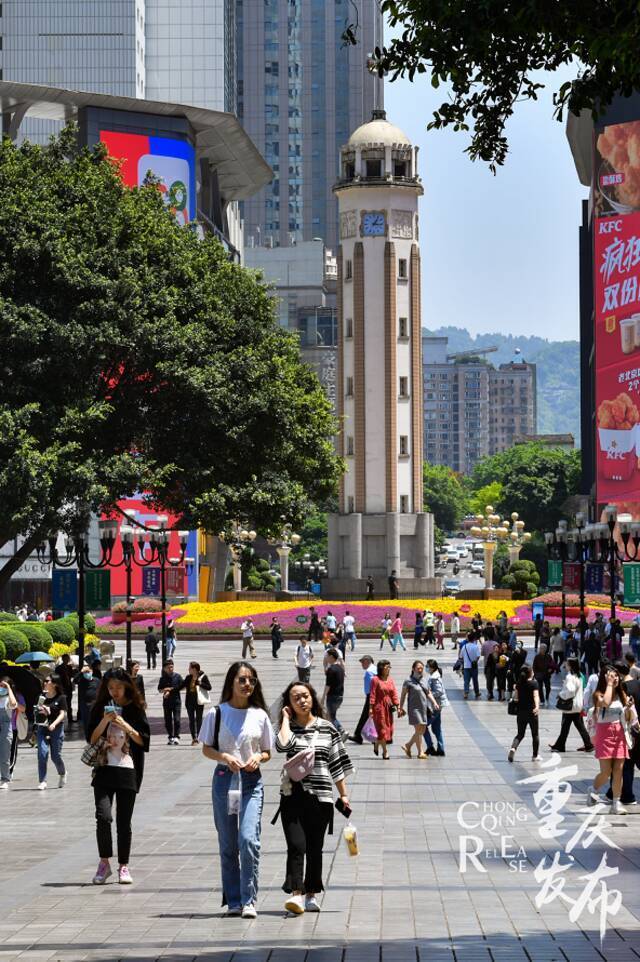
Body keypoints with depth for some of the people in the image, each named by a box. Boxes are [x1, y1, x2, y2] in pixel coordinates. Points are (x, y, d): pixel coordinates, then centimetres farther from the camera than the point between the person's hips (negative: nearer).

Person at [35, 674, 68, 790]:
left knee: (55, 756, 2)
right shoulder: (42, 697, 9)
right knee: (42, 753, -12)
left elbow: (62, 714, -9)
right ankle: (42, 781, -9)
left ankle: (62, 774, 33)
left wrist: (54, 724, -23)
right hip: (42, 728, 3)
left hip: (56, 728, -3)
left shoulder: (61, 698, -3)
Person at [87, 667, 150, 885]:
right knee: (103, 817, -15)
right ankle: (104, 863, 0)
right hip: (104, 770, 0)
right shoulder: (100, 708, 8)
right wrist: (105, 721, -11)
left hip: (128, 772, 0)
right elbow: (92, 739, 3)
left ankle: (123, 866, 14)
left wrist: (124, 725, -11)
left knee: (124, 822, 2)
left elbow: (143, 740, 2)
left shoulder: (135, 709, 6)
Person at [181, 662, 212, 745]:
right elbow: (182, 686, 16)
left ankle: (198, 737, 12)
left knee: (199, 719, 3)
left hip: (199, 701, -4)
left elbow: (209, 687, -9)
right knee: (191, 719, 0)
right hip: (190, 701, 4)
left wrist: (199, 683, -19)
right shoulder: (188, 678, 7)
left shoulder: (203, 677, -5)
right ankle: (194, 737, 2)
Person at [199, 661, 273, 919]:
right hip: (224, 779, 0)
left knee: (248, 839, -14)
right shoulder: (217, 713, 2)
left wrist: (258, 757, -10)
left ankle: (249, 901, -10)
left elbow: (267, 752, 12)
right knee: (228, 844, 5)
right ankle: (233, 900, 15)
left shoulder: (260, 715, 5)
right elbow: (206, 749, 5)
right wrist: (225, 757, -13)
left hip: (251, 781, 0)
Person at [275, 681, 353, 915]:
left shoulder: (327, 728, 7)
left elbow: (337, 763, 11)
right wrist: (286, 718, -6)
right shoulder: (288, 727, 4)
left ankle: (311, 895, 18)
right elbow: (283, 745, -20)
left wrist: (343, 794, 9)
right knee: (296, 845, -14)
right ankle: (296, 894, -20)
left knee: (314, 848, 7)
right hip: (293, 796, -1)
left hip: (320, 797, 2)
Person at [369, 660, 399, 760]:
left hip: (388, 707, 6)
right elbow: (372, 695, -9)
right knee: (382, 728, -4)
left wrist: (398, 707, 2)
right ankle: (385, 751, 1)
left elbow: (394, 695, 9)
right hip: (379, 707, -6)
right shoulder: (375, 680, -6)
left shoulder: (391, 681, 10)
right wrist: (371, 708, -14)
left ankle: (376, 744, 28)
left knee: (389, 728, 6)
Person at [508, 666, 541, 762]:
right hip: (531, 711, -4)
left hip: (520, 712, 4)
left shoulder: (519, 683, 4)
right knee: (535, 734, 12)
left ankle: (513, 748, -19)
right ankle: (535, 756, 16)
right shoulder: (534, 683, -9)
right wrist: (537, 706, -37)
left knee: (520, 734, 9)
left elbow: (515, 697, 11)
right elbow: (536, 696, -24)